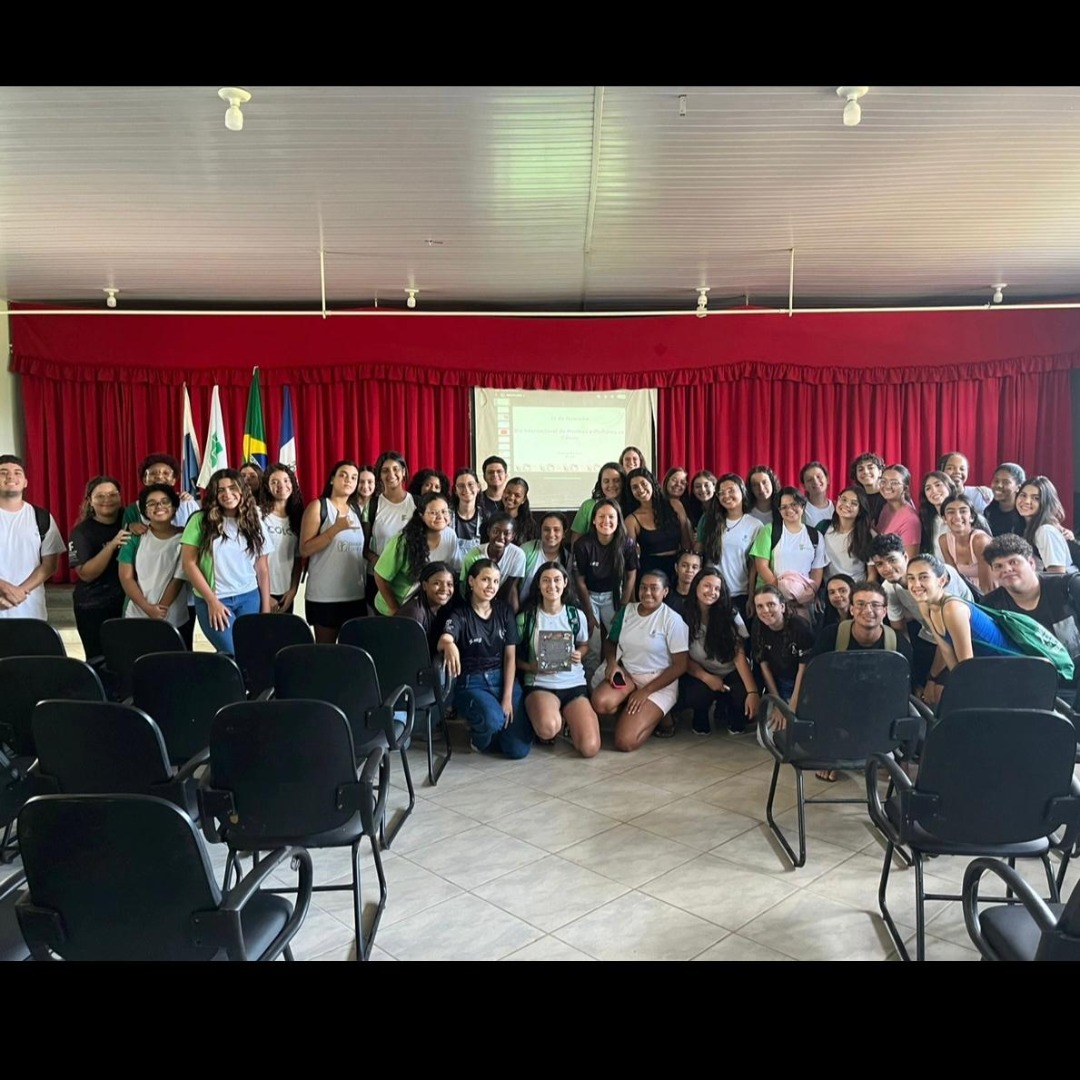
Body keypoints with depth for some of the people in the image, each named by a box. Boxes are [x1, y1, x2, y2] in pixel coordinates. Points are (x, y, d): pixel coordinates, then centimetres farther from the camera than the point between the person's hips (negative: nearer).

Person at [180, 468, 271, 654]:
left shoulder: (254, 522, 7)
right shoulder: (200, 520, -2)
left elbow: (262, 569, 9)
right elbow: (189, 564, -5)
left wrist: (266, 606, 4)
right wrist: (212, 601, -9)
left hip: (250, 598, 3)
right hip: (213, 599, -3)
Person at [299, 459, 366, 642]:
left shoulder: (356, 509, 13)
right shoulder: (318, 506, -3)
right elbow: (304, 549, -12)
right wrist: (336, 528, -19)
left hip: (356, 594, 5)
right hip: (324, 595, -5)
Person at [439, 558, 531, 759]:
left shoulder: (504, 610, 4)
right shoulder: (460, 614, -7)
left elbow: (510, 656, 2)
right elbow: (443, 641, -30)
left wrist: (507, 697, -8)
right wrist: (449, 645, -56)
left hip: (503, 679, 3)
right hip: (471, 683, -3)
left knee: (519, 749, -11)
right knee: (492, 718, -36)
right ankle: (478, 739, 1)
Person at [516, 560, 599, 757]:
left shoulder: (577, 615, 3)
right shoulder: (525, 618, -3)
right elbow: (515, 656, 4)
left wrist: (579, 655, -4)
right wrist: (531, 667, -16)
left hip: (574, 683, 2)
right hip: (539, 684, -2)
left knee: (590, 748, -17)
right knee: (548, 729, -37)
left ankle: (568, 718, 17)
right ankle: (557, 718, 4)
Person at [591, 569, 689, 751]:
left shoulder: (672, 620, -11)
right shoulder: (626, 611, 4)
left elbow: (680, 665, -12)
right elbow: (610, 641, 15)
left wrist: (646, 691, -15)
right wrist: (612, 663, -9)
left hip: (658, 683, -4)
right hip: (626, 674, 5)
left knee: (625, 742, -22)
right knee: (600, 703, -30)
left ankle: (656, 715, 8)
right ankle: (629, 712, 4)